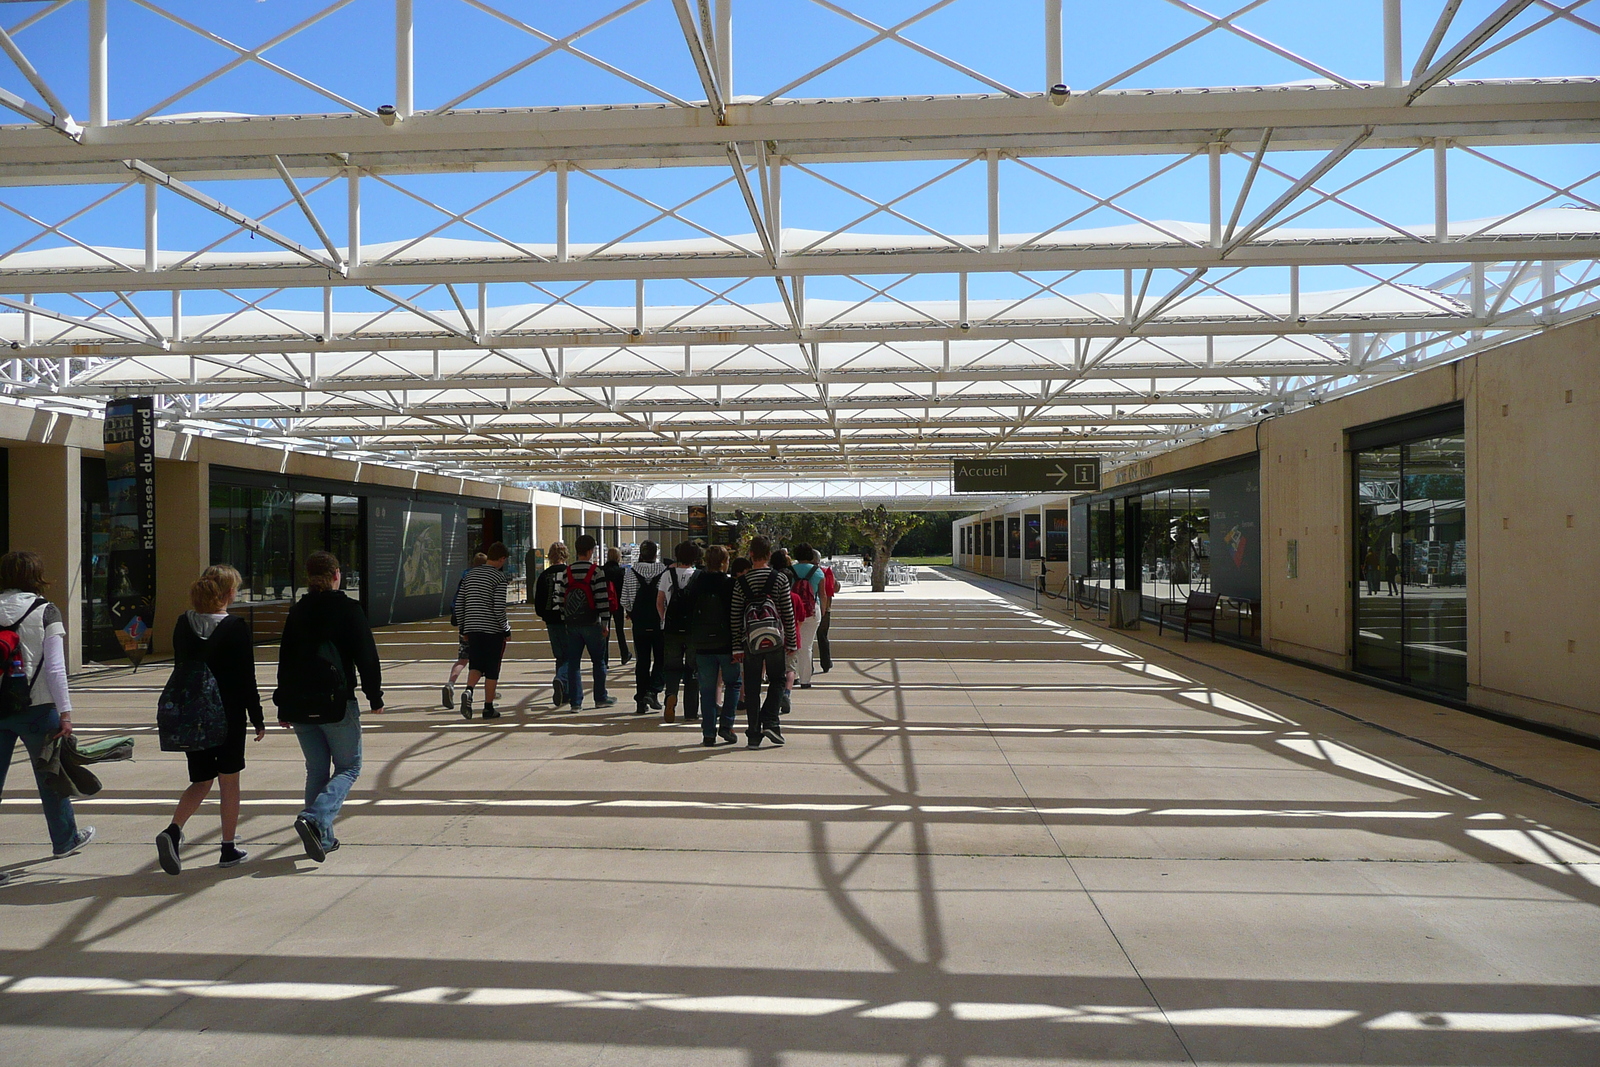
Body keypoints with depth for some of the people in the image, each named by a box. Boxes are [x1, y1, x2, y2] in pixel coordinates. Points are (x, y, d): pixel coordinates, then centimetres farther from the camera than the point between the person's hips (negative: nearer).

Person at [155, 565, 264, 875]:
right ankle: (229, 849, 16)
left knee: (201, 781, 14)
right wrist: (257, 719, -3)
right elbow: (246, 677, -11)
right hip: (228, 714, -4)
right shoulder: (236, 626, -13)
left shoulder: (183, 624, 2)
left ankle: (172, 831, -9)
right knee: (229, 780, 9)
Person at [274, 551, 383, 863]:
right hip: (337, 703, -5)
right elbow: (367, 657, -7)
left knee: (316, 771, 15)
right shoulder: (348, 609, -6)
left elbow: (285, 660, 11)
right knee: (349, 768, 6)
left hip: (300, 705, 5)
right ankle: (314, 819, -15)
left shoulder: (296, 612, 8)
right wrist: (375, 697, 3)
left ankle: (323, 837, 16)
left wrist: (284, 708, 16)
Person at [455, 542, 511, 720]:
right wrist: (506, 630, -5)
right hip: (493, 629, -5)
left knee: (476, 665, 8)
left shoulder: (469, 574, 11)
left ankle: (468, 690, -20)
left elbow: (459, 602, 12)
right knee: (492, 670, 4)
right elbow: (499, 607, -15)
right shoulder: (499, 577, -8)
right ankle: (488, 708, 6)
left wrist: (463, 627, 19)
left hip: (472, 629, 5)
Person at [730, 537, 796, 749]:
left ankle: (753, 734, 7)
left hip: (750, 641, 1)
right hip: (775, 640, -1)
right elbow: (788, 612, -1)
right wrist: (790, 641, 7)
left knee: (752, 688, 7)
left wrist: (737, 646, 6)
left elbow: (735, 616, 1)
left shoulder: (740, 581, 0)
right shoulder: (780, 578, -2)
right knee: (777, 681, 15)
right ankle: (769, 721, -2)